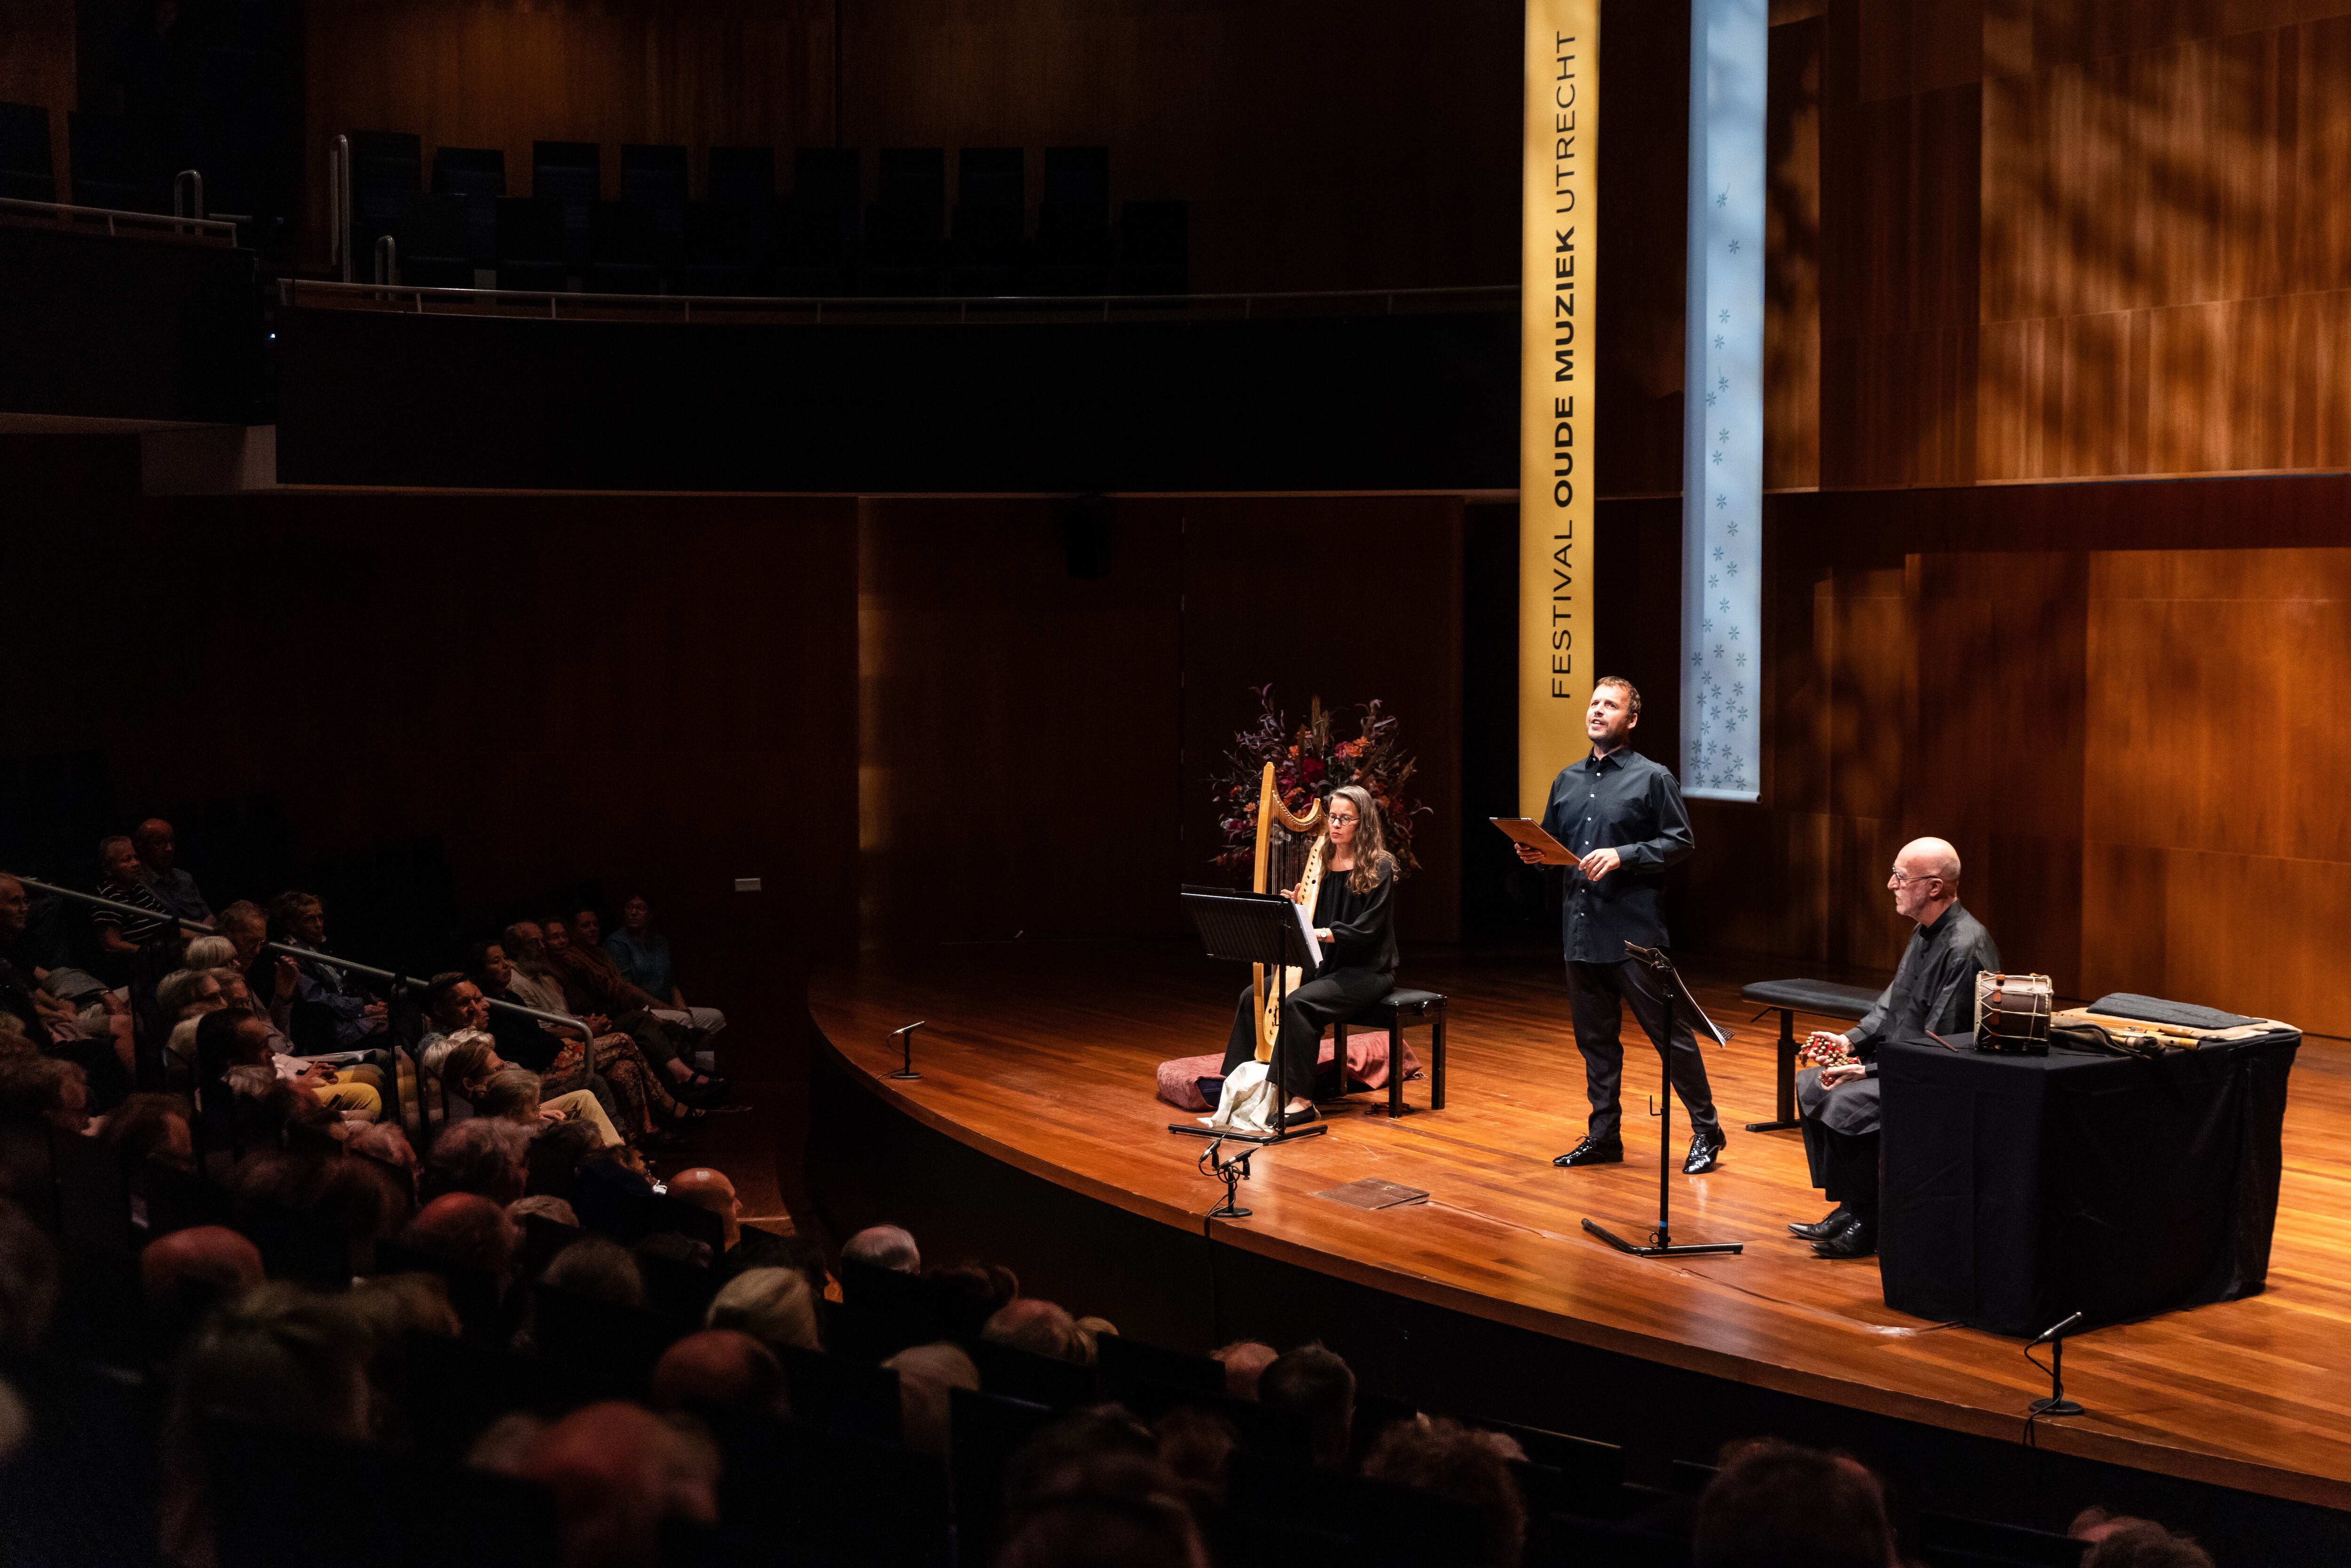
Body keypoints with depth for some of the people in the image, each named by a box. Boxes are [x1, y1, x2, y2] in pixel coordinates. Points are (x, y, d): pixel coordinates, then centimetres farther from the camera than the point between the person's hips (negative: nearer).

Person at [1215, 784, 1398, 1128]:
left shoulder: (1379, 868, -10)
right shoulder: (1322, 861, 10)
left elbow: (1368, 929, -18)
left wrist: (1319, 933, -29)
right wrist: (1295, 907, -7)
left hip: (1366, 969, -8)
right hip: (1324, 964, 8)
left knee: (1298, 1003, -30)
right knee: (1253, 995, -7)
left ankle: (1301, 1100, -26)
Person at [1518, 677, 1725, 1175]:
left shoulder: (1652, 778, -3)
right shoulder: (1568, 780, 15)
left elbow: (1680, 842, -7)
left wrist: (1623, 856, -17)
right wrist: (1535, 854, 0)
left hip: (1634, 930, -6)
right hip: (1580, 925, 6)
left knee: (1668, 1029, -3)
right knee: (1594, 1037, 11)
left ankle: (1706, 1130, 7)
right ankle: (1604, 1134, 21)